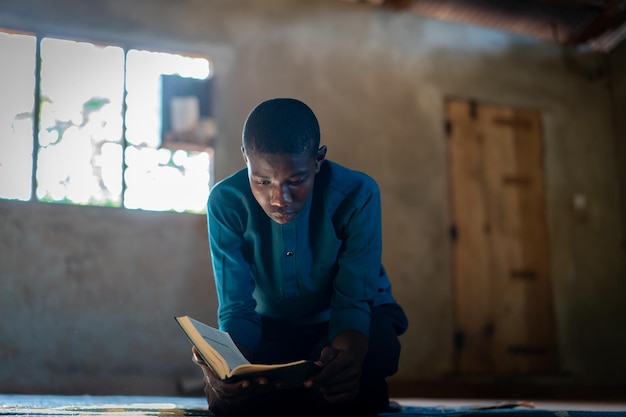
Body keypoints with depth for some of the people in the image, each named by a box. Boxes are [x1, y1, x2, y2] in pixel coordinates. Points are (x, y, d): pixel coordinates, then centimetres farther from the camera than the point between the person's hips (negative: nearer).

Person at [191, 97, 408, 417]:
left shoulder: (358, 195, -26)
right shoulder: (226, 202, -23)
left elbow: (353, 301, -27)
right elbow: (237, 309, -22)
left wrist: (348, 354, -51)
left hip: (349, 322, -1)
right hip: (268, 324, 2)